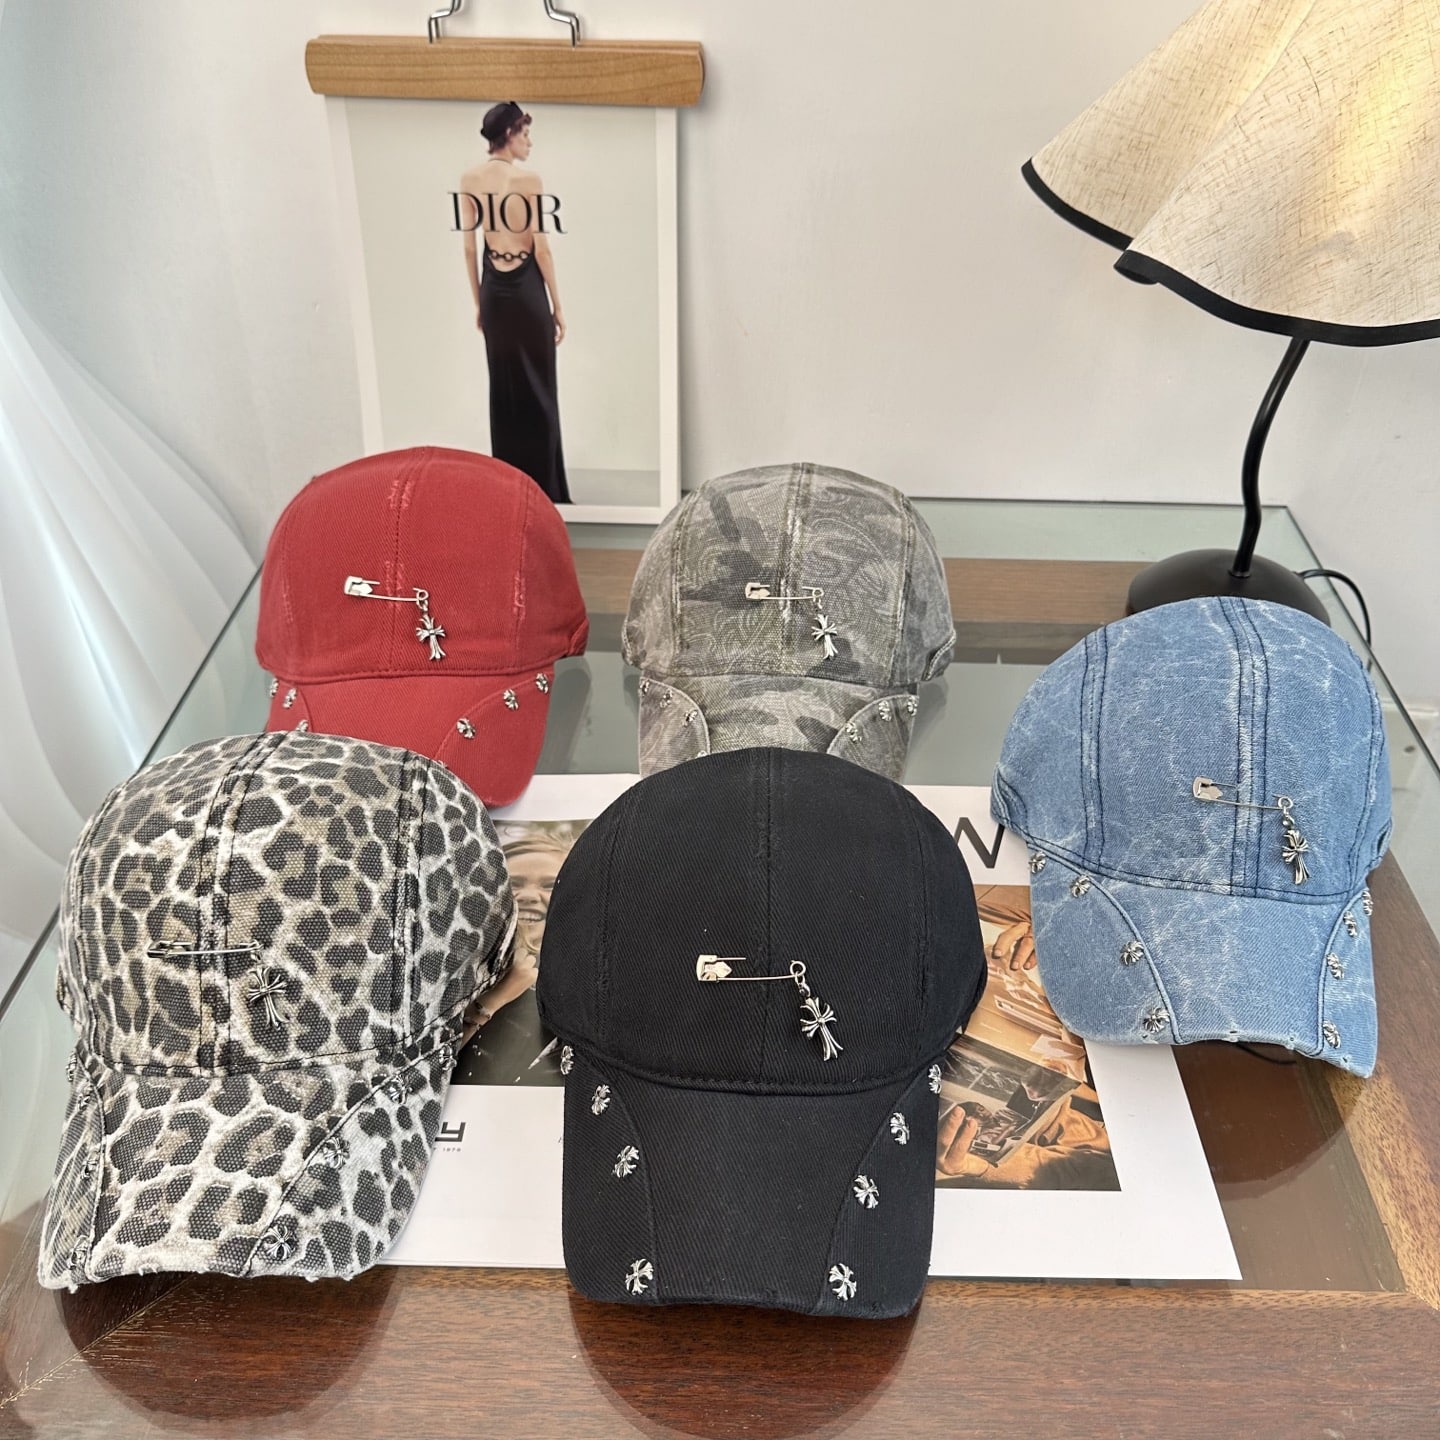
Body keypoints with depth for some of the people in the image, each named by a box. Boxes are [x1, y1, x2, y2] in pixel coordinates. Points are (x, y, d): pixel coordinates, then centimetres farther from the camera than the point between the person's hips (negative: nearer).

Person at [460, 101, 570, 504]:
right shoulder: (528, 178, -11)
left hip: (494, 290, 5)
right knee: (536, 388, 2)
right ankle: (545, 489, 7)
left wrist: (477, 302, 15)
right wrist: (557, 307, -4)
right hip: (526, 289, -5)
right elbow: (542, 247, -11)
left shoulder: (469, 179, 3)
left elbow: (469, 246, 7)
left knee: (502, 387, 12)